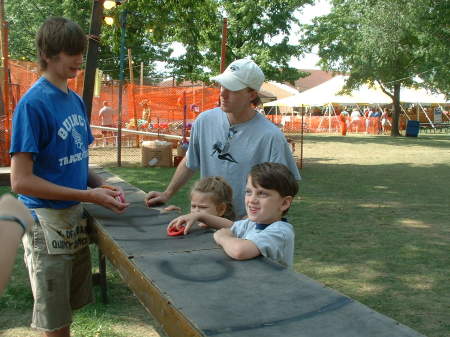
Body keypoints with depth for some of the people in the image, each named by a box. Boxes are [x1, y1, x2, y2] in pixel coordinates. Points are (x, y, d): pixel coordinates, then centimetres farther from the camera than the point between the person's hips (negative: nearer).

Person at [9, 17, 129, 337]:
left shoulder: (76, 101, 7)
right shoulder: (33, 103, -16)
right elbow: (21, 181, -19)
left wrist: (102, 185, -4)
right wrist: (88, 195, -20)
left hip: (75, 218, 7)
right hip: (46, 222, -7)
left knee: (69, 308, 20)